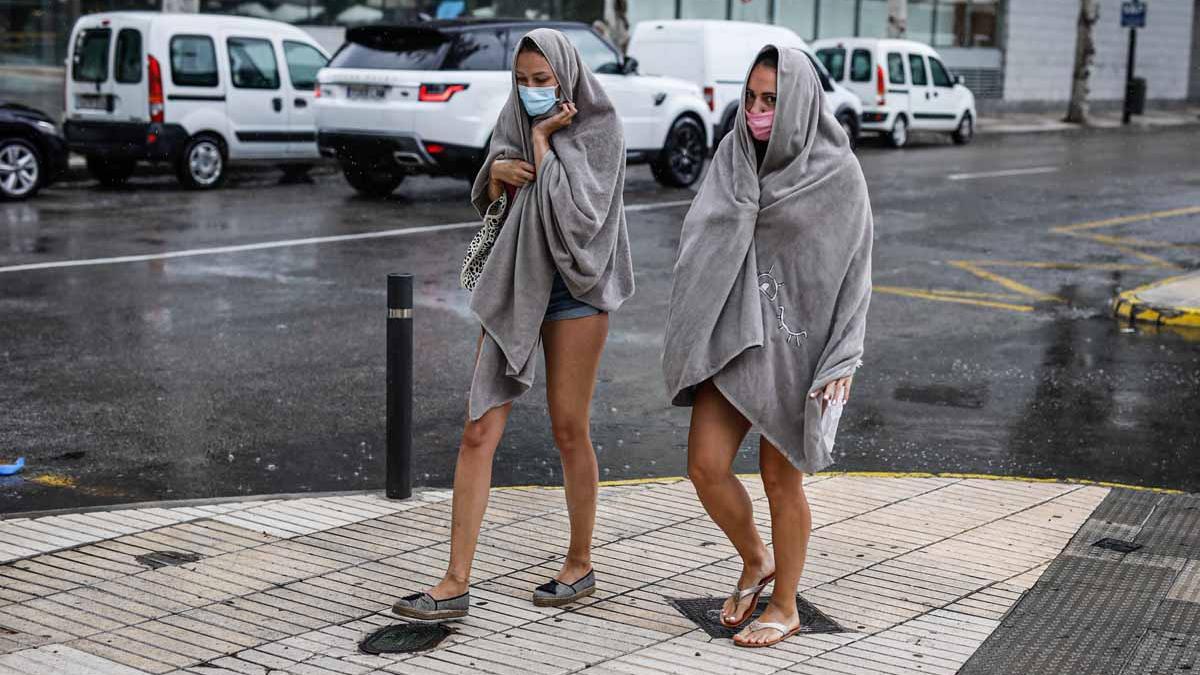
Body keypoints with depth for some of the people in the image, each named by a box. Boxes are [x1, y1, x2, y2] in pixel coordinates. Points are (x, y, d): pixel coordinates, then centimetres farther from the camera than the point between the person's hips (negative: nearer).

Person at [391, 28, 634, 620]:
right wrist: (497, 171, -5)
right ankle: (456, 583, -3)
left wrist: (542, 142, -13)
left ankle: (580, 565, 22)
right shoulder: (516, 121, 9)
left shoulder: (599, 131, -6)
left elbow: (577, 211, -19)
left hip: (573, 287, -4)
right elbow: (484, 200, 17)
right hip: (514, 282, 5)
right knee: (480, 430, -4)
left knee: (569, 431, 3)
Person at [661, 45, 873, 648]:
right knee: (706, 467, -1)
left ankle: (785, 607, 24)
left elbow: (854, 269, -9)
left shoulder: (838, 173, -10)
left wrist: (843, 361, -13)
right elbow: (699, 238, 3)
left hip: (798, 341, -4)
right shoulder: (732, 156, 3)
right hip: (734, 333, 4)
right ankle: (755, 561, 28)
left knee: (781, 478, 5)